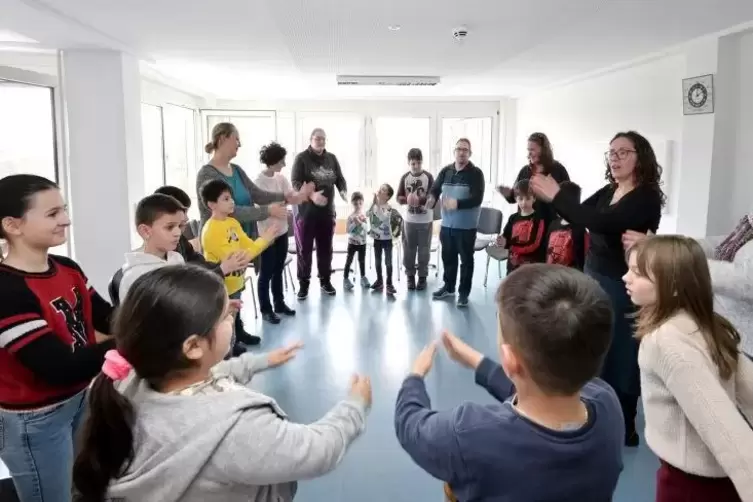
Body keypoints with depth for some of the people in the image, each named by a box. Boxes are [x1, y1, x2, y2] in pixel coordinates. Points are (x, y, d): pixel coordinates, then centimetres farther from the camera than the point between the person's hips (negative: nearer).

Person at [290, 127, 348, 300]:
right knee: (304, 249, 3)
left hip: (327, 211, 4)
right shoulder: (301, 158, -5)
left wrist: (344, 192, -11)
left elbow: (340, 179, 12)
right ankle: (303, 283, 13)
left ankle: (325, 280, 25)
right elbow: (296, 182, -14)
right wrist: (312, 195, -31)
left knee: (326, 249, 12)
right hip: (306, 211, -4)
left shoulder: (332, 158, 10)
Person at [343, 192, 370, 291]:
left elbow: (366, 227, -9)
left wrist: (360, 222, -23)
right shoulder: (350, 216, -9)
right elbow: (347, 229, -14)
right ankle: (345, 279, 6)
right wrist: (355, 223, -23)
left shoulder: (364, 216, -1)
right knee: (349, 261, 2)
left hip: (362, 242, 3)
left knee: (362, 260, 15)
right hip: (352, 242, -3)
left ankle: (363, 278, 27)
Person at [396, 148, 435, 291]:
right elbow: (399, 198, 1)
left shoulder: (428, 177, -5)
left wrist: (420, 199, -27)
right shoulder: (405, 177, 1)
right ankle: (410, 276, 19)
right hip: (410, 220, 2)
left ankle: (423, 277, 15)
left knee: (424, 250, 4)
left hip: (426, 220, -2)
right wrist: (407, 199, -21)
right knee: (409, 249, 6)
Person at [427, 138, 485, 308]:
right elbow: (435, 189, 4)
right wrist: (432, 198, -19)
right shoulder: (446, 171, 7)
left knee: (466, 259, 4)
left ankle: (464, 292, 15)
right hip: (446, 224, 5)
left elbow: (477, 199, -18)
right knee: (448, 257, 16)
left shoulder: (476, 173, -8)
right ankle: (448, 287, 33)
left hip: (466, 226, -5)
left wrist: (458, 203, -32)